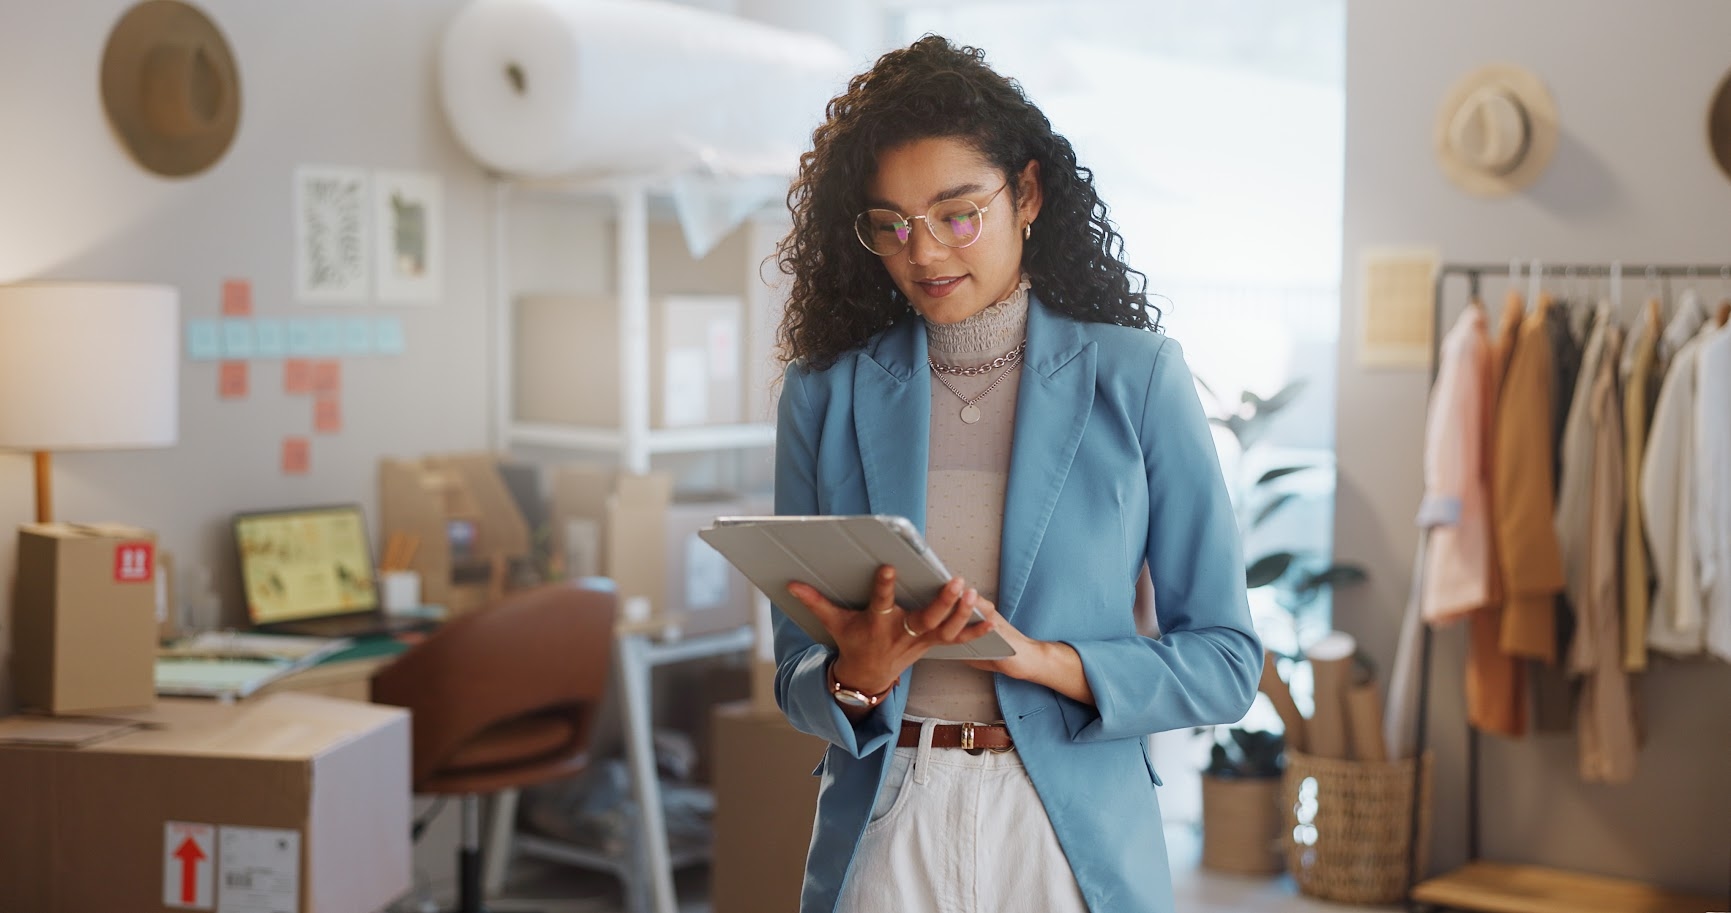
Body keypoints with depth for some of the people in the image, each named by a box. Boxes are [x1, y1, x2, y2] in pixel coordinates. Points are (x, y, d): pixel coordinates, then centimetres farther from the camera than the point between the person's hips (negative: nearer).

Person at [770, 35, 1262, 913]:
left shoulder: (1136, 378, -4)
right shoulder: (825, 394, 0)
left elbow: (1225, 660, -4)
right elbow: (797, 676, 2)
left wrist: (1038, 659, -19)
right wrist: (858, 676, -19)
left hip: (1075, 836, -1)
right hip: (882, 833, 1)